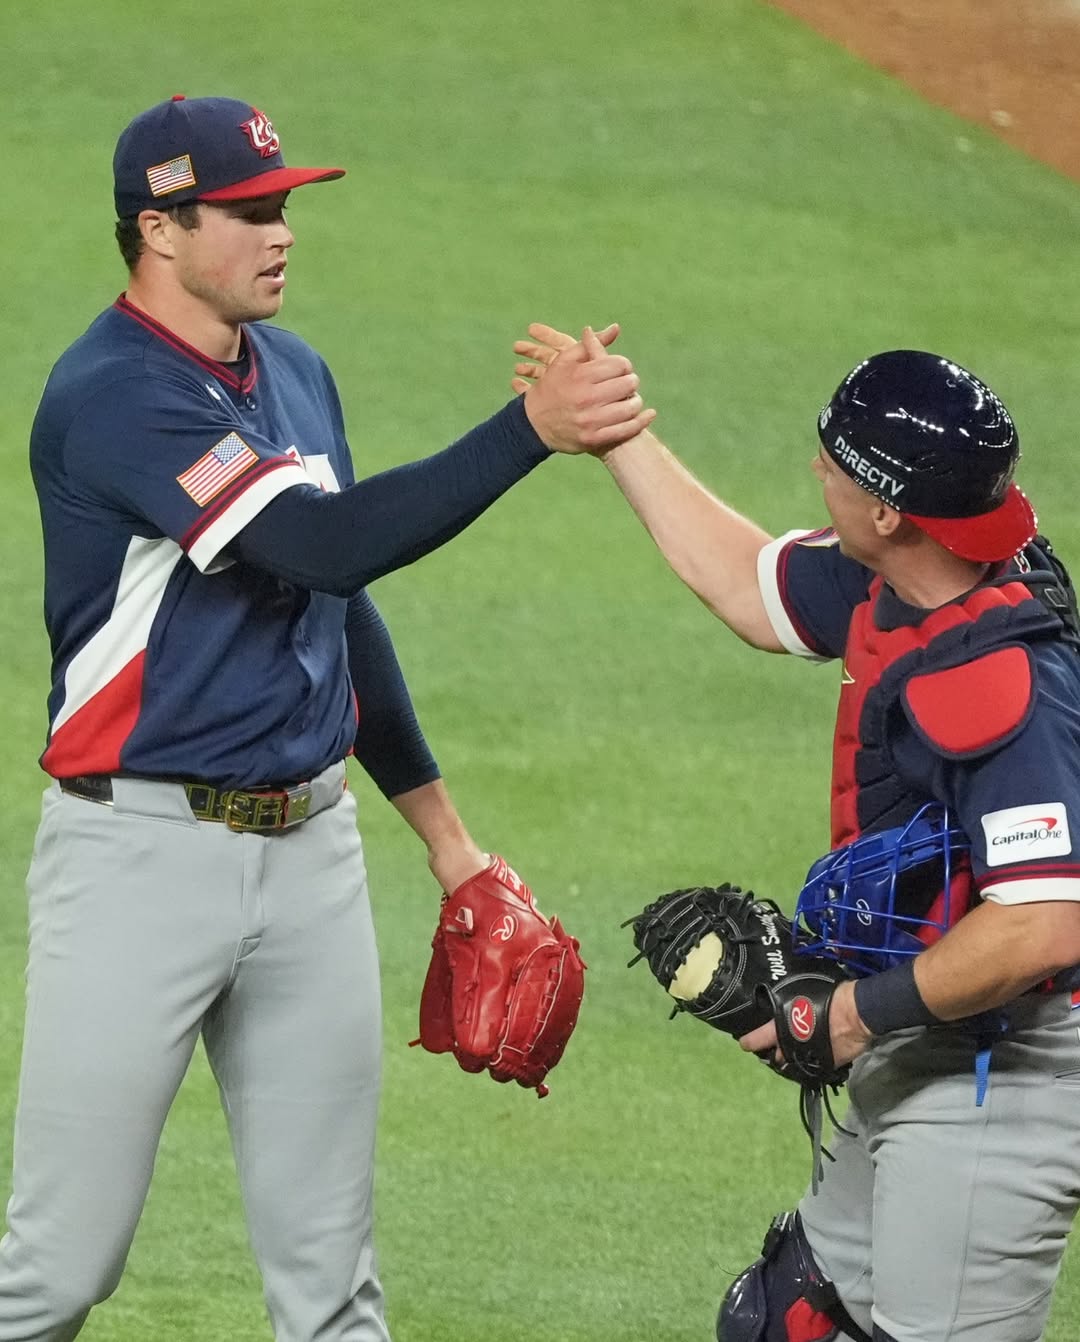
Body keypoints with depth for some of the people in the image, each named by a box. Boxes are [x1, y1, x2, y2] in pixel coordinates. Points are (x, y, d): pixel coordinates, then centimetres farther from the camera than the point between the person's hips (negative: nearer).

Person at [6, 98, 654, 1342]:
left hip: (310, 849, 7)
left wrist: (442, 830, 24)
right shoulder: (110, 397, -16)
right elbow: (322, 546, -27)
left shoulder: (294, 373, 11)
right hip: (145, 853, -7)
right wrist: (532, 429, -30)